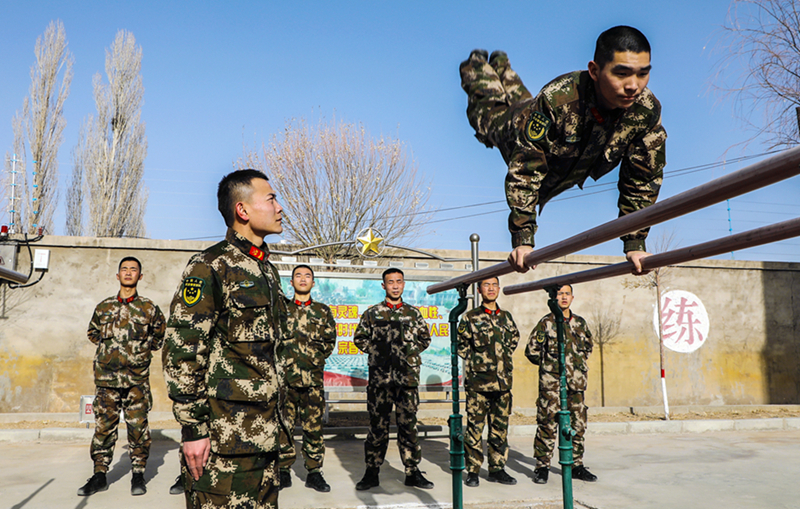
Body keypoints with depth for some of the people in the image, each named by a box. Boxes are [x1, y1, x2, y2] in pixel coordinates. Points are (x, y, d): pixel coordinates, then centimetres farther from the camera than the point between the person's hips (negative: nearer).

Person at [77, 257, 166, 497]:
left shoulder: (149, 308, 4)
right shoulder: (103, 307, 9)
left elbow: (160, 336, 17)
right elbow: (92, 332, 25)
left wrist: (143, 350, 9)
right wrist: (108, 347, 13)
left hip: (137, 379, -2)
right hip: (106, 377, 2)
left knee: (138, 426, 1)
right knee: (104, 425, 4)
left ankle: (138, 475, 12)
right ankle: (100, 475, 14)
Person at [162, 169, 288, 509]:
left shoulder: (268, 270, 15)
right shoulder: (210, 267, -10)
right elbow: (182, 351, -15)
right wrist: (192, 427, -17)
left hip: (264, 429, 8)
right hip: (223, 430, -8)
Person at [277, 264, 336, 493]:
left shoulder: (323, 311, 12)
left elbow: (330, 341, 12)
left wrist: (316, 358, 1)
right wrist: (283, 359, -1)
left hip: (313, 377, 1)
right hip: (284, 376, -1)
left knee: (313, 425, 3)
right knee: (283, 424, 1)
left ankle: (314, 472, 12)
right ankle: (284, 471, 13)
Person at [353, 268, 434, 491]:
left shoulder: (414, 313, 11)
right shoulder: (372, 313, 8)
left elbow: (425, 339, 17)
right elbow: (359, 338, 11)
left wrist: (411, 353, 4)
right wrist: (376, 351, 1)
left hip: (408, 375, 1)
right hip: (380, 375, -1)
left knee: (408, 424, 3)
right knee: (378, 424, 3)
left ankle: (413, 472, 12)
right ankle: (372, 472, 12)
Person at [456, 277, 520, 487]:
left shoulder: (506, 317, 12)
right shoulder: (470, 317, 0)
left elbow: (514, 339, 26)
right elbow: (460, 345, 4)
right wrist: (476, 361, 1)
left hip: (503, 381, 4)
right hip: (478, 381, -4)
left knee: (500, 427, 9)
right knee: (474, 426, -3)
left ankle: (497, 468, 19)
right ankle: (473, 471, 6)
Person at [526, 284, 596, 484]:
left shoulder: (580, 323, 11)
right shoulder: (546, 322, -3)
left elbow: (588, 347, 25)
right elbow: (531, 350, 0)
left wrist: (579, 365, 14)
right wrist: (548, 364, 5)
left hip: (576, 381, 4)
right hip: (551, 382, -4)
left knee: (578, 424, 8)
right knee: (548, 423, -4)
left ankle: (576, 465, 20)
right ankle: (542, 467, 6)